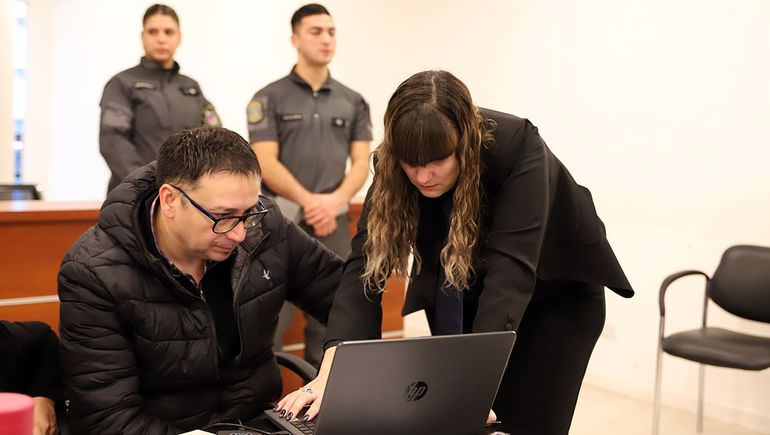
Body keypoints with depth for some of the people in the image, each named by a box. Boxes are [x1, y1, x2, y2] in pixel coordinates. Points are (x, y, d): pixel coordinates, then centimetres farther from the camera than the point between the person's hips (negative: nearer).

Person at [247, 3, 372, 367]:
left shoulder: (353, 102, 10)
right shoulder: (270, 98, 1)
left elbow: (361, 163, 5)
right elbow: (266, 164, -7)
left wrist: (334, 201, -13)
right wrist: (309, 201, -17)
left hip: (334, 221, 4)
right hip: (282, 219, -3)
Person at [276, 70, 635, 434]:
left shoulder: (517, 148, -33)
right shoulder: (392, 168, -22)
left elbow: (511, 269, -42)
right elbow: (365, 265, -28)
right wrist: (330, 374, -39)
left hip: (556, 289, -3)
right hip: (458, 298, 3)